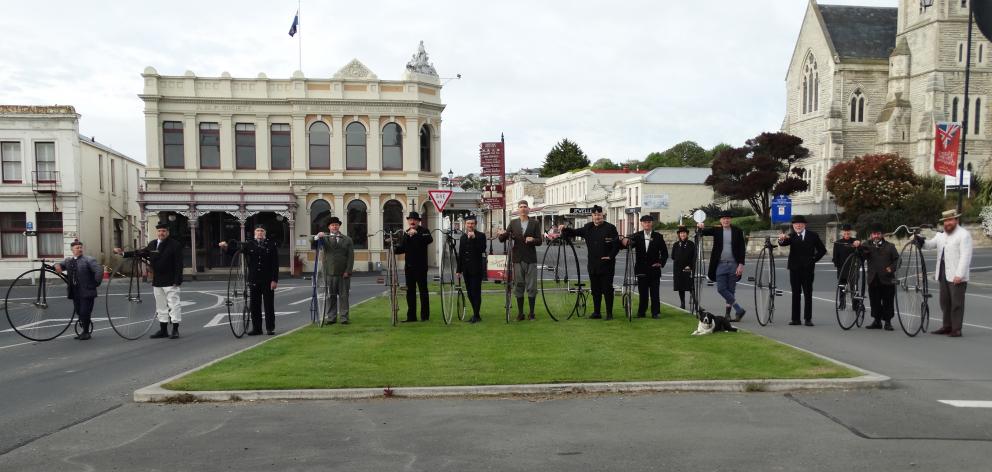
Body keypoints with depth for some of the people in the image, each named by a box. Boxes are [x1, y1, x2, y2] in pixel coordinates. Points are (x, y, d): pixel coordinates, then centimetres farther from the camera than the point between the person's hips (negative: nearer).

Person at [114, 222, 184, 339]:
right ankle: (163, 330, 20)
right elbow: (141, 253, 26)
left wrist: (177, 281, -18)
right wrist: (123, 253, 23)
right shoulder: (152, 244, 10)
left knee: (174, 304, -4)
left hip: (170, 282, -7)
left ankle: (175, 330, 0)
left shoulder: (175, 245, -9)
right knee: (161, 306, 12)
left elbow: (178, 264, -13)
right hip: (157, 282, 7)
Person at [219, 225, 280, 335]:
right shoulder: (249, 245, 6)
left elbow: (275, 264, -4)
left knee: (269, 305, 2)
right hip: (254, 280, 3)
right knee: (254, 305, 7)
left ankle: (270, 328, 10)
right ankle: (256, 328, 15)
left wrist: (275, 280, -10)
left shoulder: (272, 245, 0)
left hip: (267, 280, -3)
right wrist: (226, 246, -14)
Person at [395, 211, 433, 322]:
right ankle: (411, 316, 12)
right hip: (409, 266, 5)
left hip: (420, 266, -5)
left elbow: (430, 239, -25)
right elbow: (401, 248, 11)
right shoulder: (405, 233, 13)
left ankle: (425, 315, 6)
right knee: (410, 291, 7)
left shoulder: (423, 231, -4)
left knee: (423, 290, 0)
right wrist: (394, 249, -8)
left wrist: (417, 234, -33)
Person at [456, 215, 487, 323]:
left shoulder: (480, 235, -3)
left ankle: (476, 315, -2)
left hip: (476, 269, -6)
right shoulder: (463, 237, 15)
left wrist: (474, 238, -22)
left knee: (476, 292, -7)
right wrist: (459, 270, 17)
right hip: (466, 270, 6)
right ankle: (475, 314, 18)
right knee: (470, 292, 9)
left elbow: (482, 249, -19)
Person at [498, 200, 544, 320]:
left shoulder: (535, 223, 5)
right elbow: (503, 239, 4)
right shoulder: (513, 223, 9)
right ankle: (520, 313, 11)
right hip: (517, 259, 1)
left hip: (530, 259, -1)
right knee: (518, 286, 4)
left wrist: (533, 239, -20)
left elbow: (540, 241, 1)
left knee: (531, 287, 0)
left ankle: (531, 312, 9)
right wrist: (502, 234, -18)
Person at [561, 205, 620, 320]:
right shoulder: (588, 227, 10)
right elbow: (575, 232, 14)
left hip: (606, 264, -5)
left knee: (607, 289, -1)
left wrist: (610, 256, -11)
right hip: (592, 265, 5)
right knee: (595, 290, 11)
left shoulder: (610, 228, -6)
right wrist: (565, 229, -2)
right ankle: (597, 312, 20)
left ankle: (609, 313, 7)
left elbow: (617, 244, -7)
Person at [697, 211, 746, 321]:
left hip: (733, 264, -1)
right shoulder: (716, 230, 6)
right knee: (721, 289, -7)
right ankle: (739, 309, -1)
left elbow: (742, 249, 0)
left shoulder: (737, 231, 2)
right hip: (721, 264, 1)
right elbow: (704, 232, -5)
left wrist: (741, 265, -8)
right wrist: (701, 227, -29)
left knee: (731, 290, 5)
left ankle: (728, 312, 16)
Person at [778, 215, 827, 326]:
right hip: (795, 268, 1)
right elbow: (784, 243, -17)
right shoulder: (791, 236, 4)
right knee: (796, 294, 4)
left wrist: (814, 259, 1)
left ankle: (808, 319, 4)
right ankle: (795, 318, 7)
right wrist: (781, 239, -40)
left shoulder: (812, 235, 5)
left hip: (807, 268, 0)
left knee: (808, 294, 0)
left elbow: (822, 250, 11)